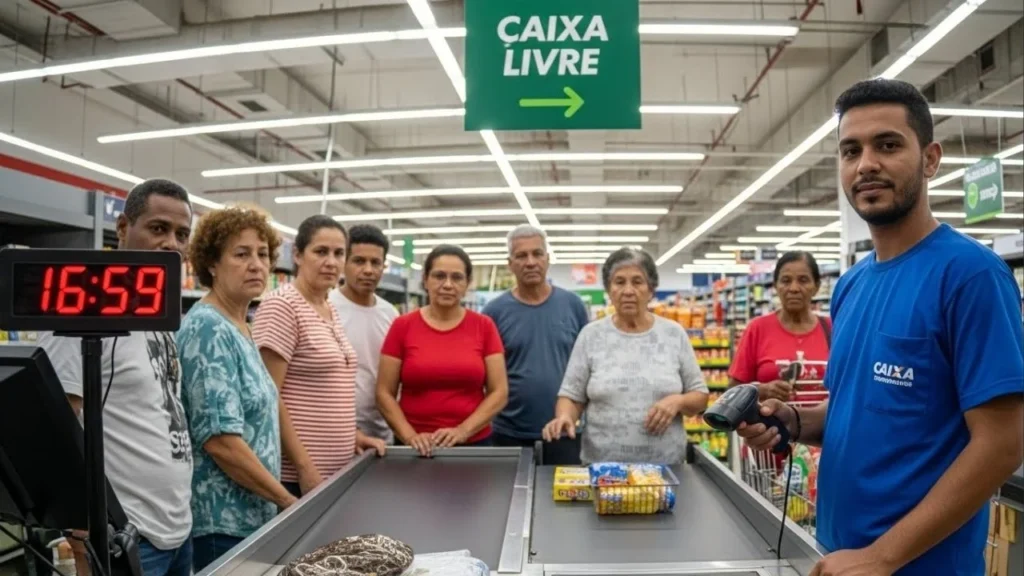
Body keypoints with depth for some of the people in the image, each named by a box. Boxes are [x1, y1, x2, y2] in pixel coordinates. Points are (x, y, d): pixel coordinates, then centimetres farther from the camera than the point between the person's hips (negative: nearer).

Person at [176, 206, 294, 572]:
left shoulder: (239, 328, 8)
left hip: (252, 514, 9)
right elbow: (220, 440, -24)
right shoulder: (209, 329, -19)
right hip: (226, 521, -9)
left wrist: (277, 501, 16)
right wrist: (289, 502, -16)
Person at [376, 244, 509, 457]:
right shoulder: (403, 326, -2)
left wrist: (463, 430, -13)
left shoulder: (484, 326, 0)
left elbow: (499, 392, -1)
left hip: (474, 443, 1)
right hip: (416, 448, 0)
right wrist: (409, 435, -13)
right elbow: (384, 393, -1)